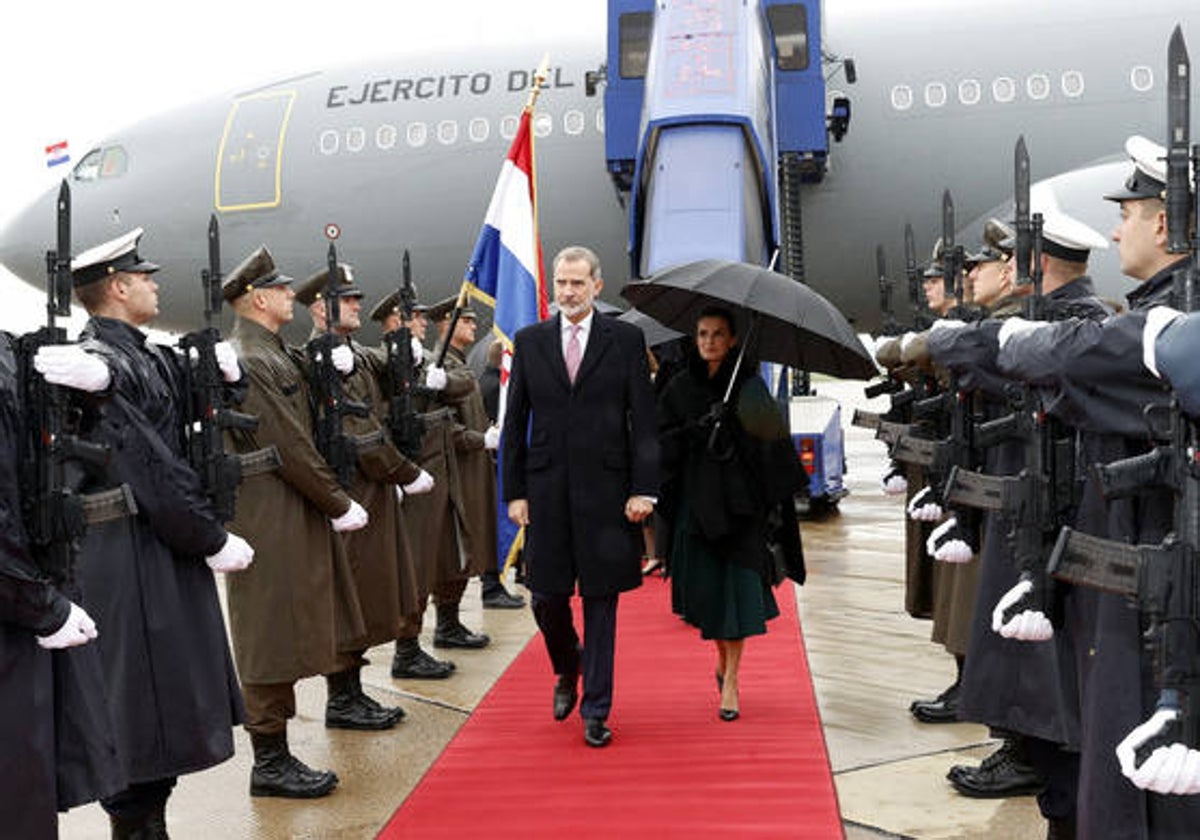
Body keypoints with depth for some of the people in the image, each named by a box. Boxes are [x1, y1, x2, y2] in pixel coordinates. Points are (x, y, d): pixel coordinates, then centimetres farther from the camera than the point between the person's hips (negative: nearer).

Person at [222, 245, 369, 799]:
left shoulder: (272, 354, 14)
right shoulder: (249, 362, -18)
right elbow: (290, 448, -20)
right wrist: (339, 505, -13)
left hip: (294, 519, 10)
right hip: (270, 524, -10)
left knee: (283, 639, 15)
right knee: (272, 638, -1)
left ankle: (274, 756, 26)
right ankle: (270, 763, 10)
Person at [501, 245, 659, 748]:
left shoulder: (626, 340, 2)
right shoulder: (530, 341, 7)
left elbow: (644, 420, -1)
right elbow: (515, 423, 8)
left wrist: (644, 488, -8)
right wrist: (514, 491, 2)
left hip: (605, 489, -2)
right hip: (547, 489, 2)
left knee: (601, 600, 4)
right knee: (546, 596, 6)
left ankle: (596, 711, 15)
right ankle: (568, 670, 37)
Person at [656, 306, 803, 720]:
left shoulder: (749, 384, 2)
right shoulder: (680, 387, 8)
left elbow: (772, 440, -6)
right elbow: (664, 441, 3)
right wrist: (697, 429, -14)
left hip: (740, 499, -2)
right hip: (696, 499, 2)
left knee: (737, 586, -5)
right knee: (704, 585, 4)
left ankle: (730, 679, 4)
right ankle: (723, 659, 30)